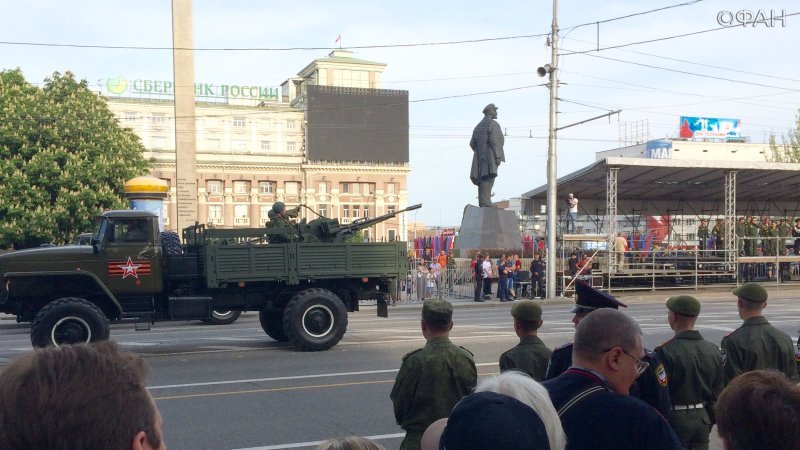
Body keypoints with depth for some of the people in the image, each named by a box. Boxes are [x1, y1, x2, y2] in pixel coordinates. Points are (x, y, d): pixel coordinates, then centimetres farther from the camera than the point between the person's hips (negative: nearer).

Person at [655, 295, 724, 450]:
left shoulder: (665, 351, -17)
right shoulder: (713, 350, 2)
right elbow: (718, 392, 8)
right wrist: (709, 422, 18)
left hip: (675, 420, -5)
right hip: (703, 419, 6)